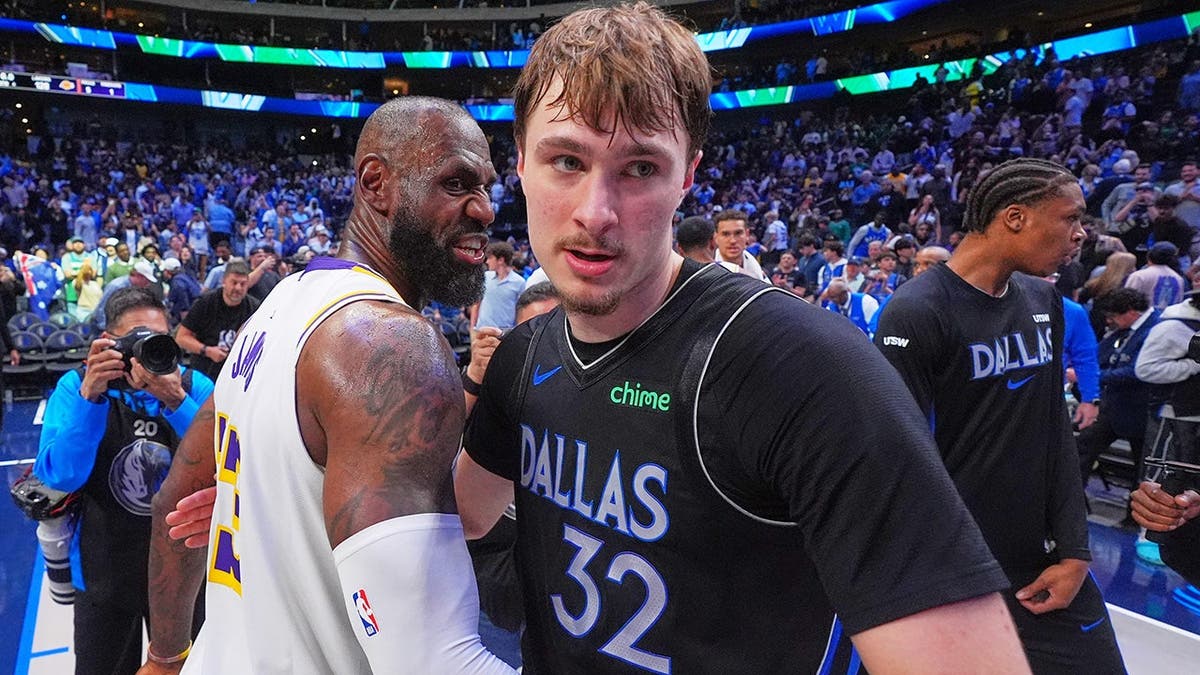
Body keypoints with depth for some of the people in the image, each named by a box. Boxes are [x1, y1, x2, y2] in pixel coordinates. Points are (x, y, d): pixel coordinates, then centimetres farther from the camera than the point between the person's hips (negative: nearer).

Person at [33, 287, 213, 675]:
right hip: (105, 574, 0)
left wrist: (175, 401, -32)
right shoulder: (75, 385, -8)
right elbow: (58, 477, -19)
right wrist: (89, 396, -31)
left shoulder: (194, 386, -8)